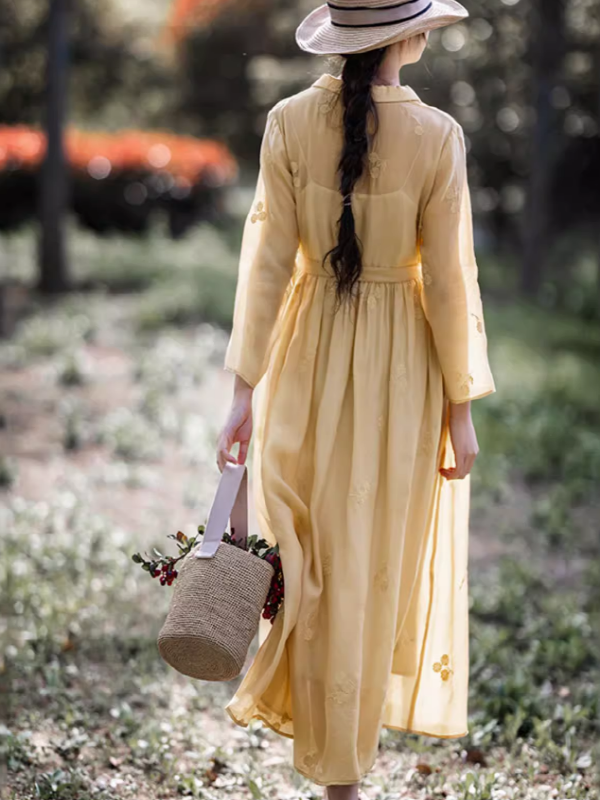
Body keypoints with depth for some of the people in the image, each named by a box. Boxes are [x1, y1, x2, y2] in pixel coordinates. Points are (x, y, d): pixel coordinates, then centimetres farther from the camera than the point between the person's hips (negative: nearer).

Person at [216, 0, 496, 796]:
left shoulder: (288, 123, -10)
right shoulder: (437, 137, -16)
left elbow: (269, 261, -9)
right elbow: (449, 281, -13)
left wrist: (245, 389, -4)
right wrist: (461, 409, -3)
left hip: (311, 356, 2)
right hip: (402, 366, -2)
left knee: (317, 553, 21)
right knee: (381, 557, 14)